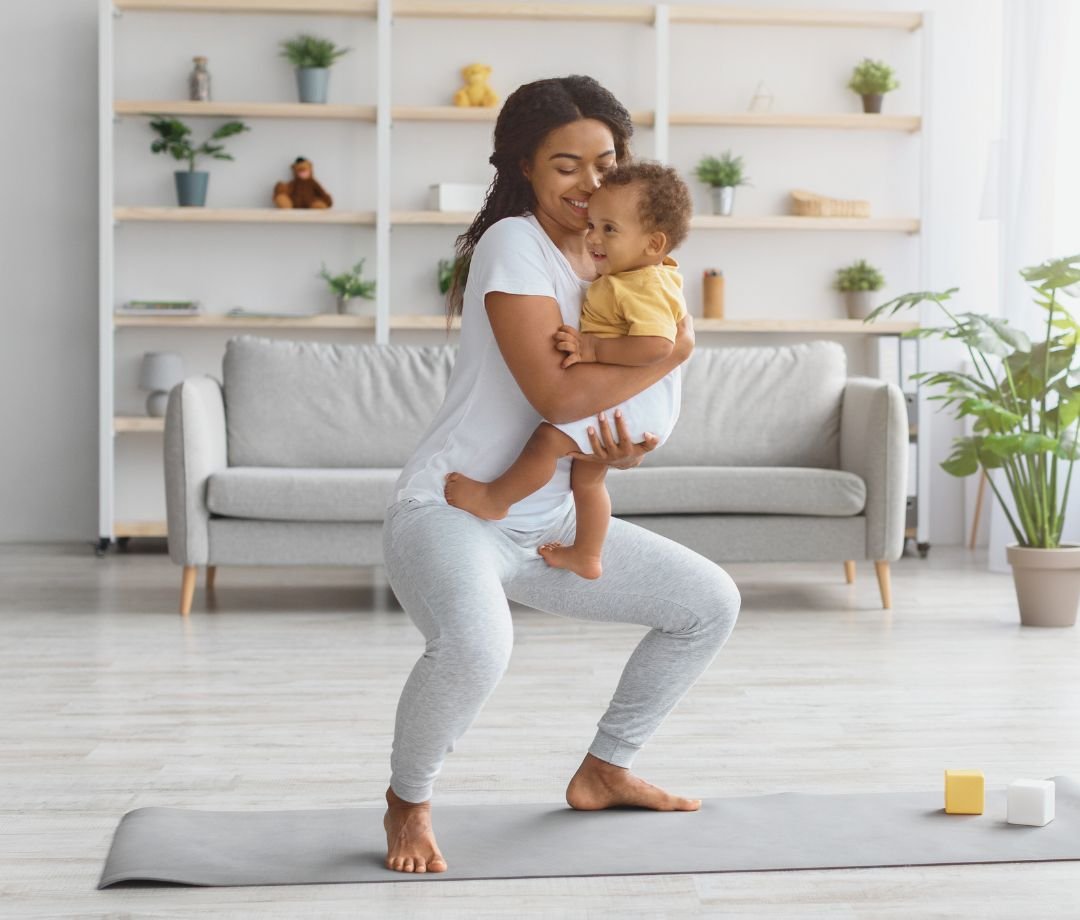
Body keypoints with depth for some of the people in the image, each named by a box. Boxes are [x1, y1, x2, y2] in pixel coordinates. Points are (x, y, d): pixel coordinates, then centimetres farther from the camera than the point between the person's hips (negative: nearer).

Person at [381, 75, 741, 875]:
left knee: (710, 602, 11)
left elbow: (603, 407, 16)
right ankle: (409, 802, -7)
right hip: (451, 511, -9)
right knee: (475, 645, -38)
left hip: (550, 522, 9)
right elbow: (556, 394, -26)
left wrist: (629, 447, -8)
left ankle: (604, 771, 25)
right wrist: (677, 350, -15)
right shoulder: (513, 246, -16)